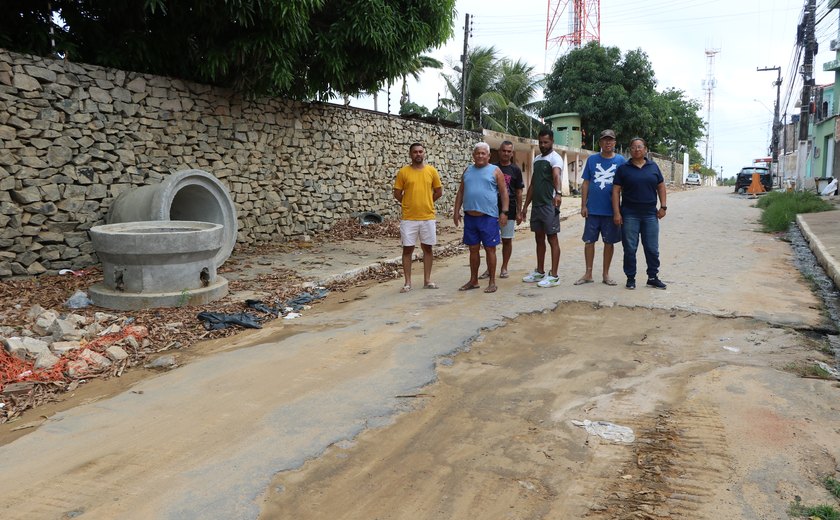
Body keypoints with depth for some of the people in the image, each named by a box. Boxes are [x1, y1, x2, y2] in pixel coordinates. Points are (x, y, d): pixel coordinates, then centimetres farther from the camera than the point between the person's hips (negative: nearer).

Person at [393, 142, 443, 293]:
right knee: (407, 249, 2)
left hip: (428, 217, 2)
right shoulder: (403, 171, -3)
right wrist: (409, 204, 8)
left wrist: (426, 202, 9)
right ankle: (408, 282, 10)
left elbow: (439, 191, 10)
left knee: (427, 248, 9)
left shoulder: (432, 170, 2)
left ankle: (427, 280, 19)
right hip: (408, 218, -2)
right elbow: (397, 194, 2)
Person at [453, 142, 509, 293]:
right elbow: (460, 192, 15)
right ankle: (473, 281, 19)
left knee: (490, 249, 0)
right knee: (473, 249, 10)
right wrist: (456, 211, 8)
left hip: (488, 217, -4)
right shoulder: (468, 170, 14)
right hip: (470, 217, 4)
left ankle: (492, 282, 8)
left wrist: (504, 212, -10)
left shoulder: (495, 171, 2)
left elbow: (504, 192, -2)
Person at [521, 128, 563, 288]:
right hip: (536, 205, 8)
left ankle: (553, 276, 0)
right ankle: (540, 272, 25)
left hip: (549, 206, -8)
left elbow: (556, 176, -33)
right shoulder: (537, 159, 15)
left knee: (552, 239, -4)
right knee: (539, 238, 14)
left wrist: (558, 193, -52)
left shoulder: (555, 158, -11)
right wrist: (525, 206, 16)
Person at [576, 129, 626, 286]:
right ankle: (588, 274, 15)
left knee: (609, 242, 8)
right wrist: (583, 205, -1)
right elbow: (586, 184, 5)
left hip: (611, 210, 0)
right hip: (592, 209, 1)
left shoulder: (621, 160, 1)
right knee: (589, 241, 4)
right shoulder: (592, 159, 3)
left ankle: (606, 274, 20)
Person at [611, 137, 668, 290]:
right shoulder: (623, 168, 2)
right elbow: (616, 191, -1)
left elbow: (661, 187, 13)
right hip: (630, 214, -2)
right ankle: (631, 278, 12)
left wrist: (663, 206, 3)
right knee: (630, 249, 2)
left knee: (652, 249, 5)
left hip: (650, 214, 2)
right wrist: (616, 213, -8)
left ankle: (653, 277, 16)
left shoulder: (653, 167, 9)